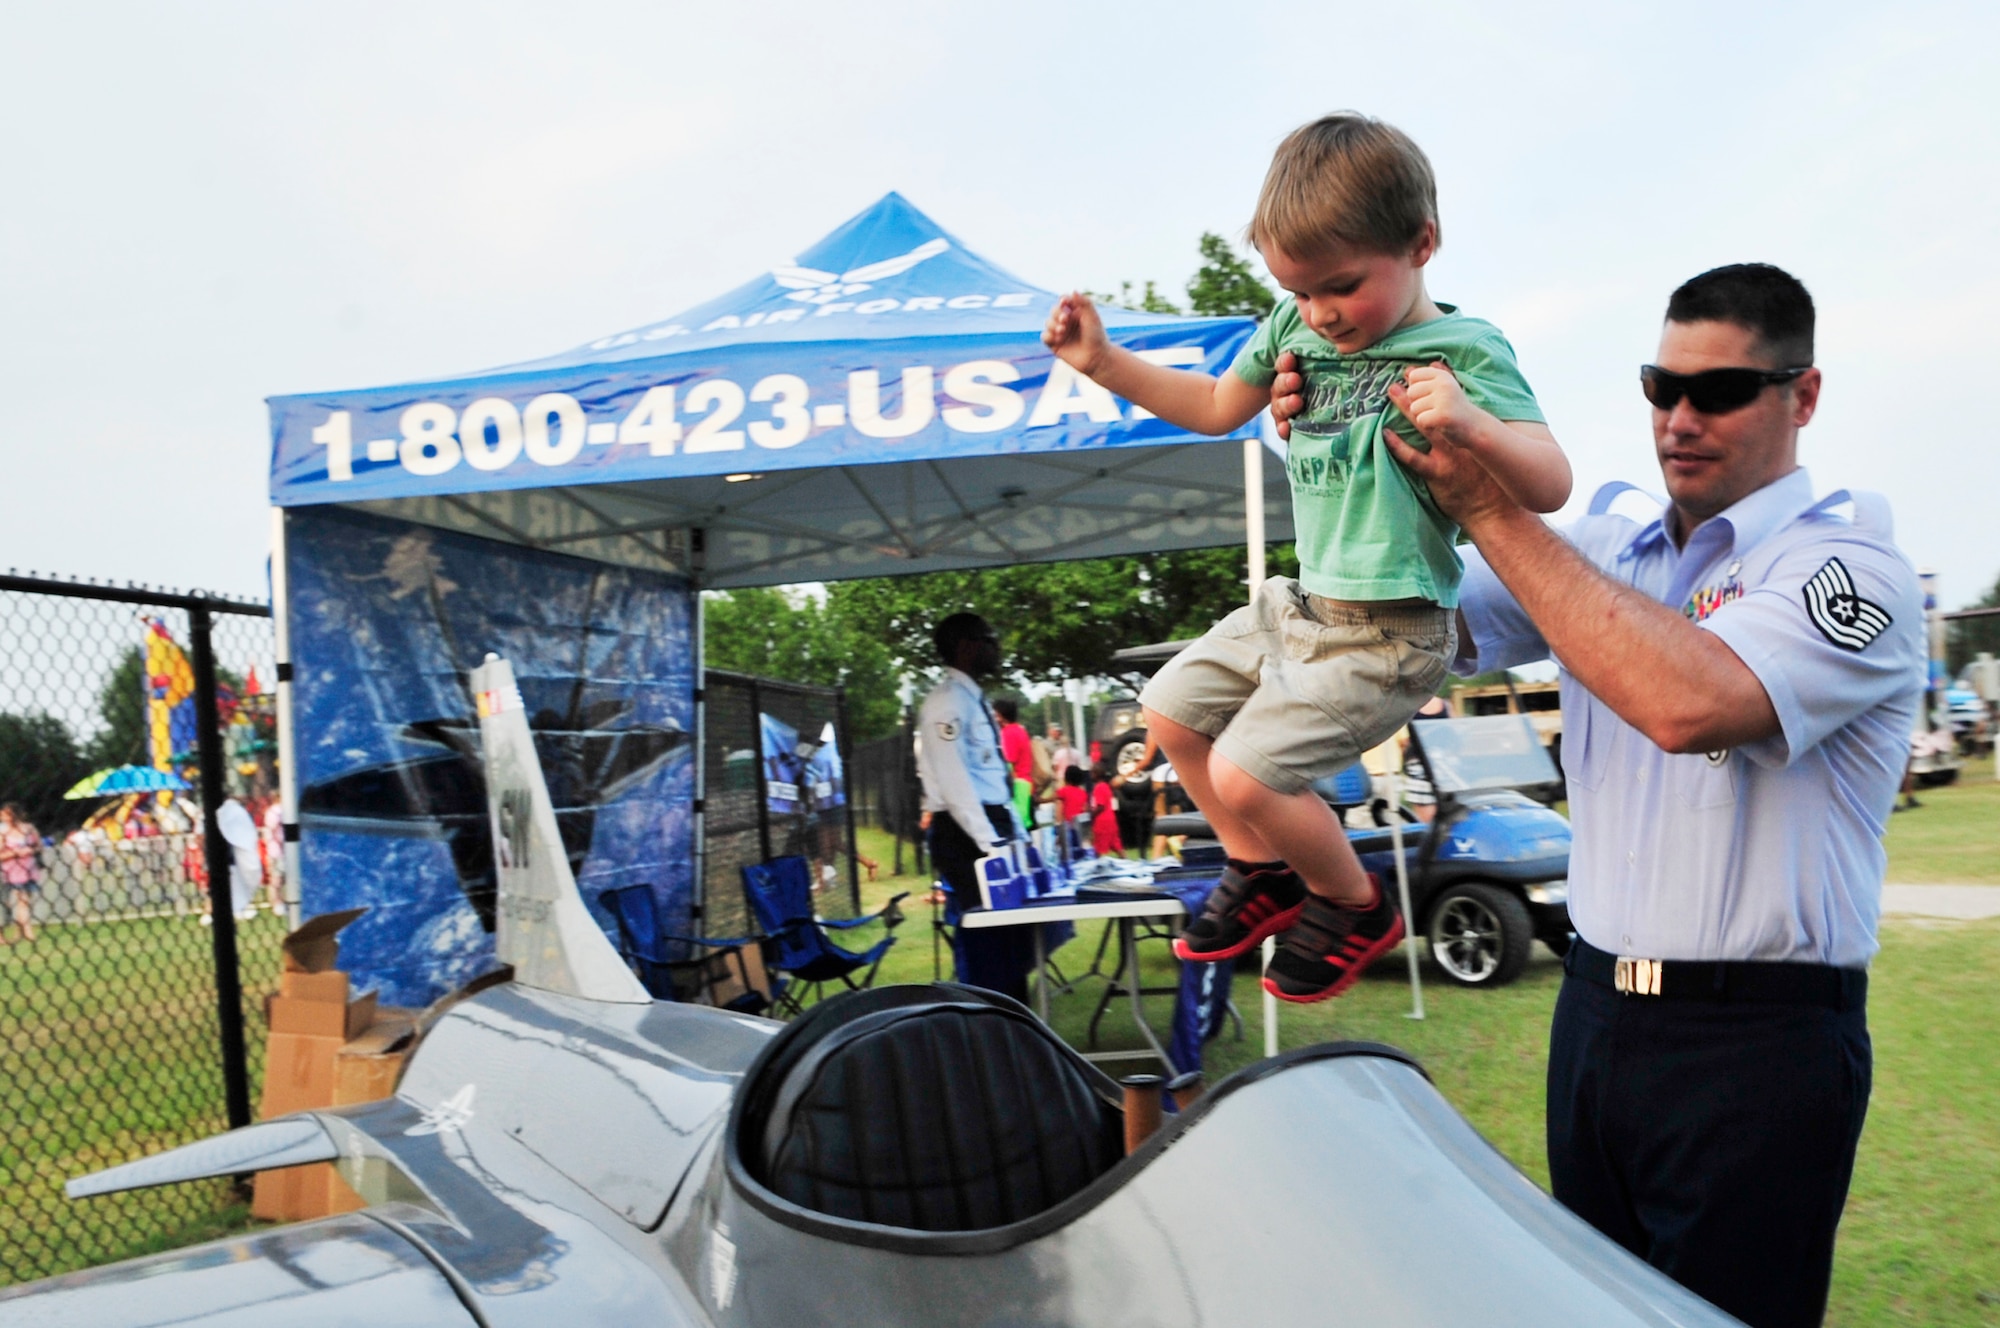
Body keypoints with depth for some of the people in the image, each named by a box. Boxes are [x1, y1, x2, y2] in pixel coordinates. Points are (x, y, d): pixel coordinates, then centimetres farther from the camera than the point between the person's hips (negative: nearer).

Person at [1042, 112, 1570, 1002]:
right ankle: (1264, 873, 34)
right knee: (1172, 711, 16)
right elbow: (1217, 407, 19)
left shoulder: (1463, 354, -16)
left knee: (1245, 773, -14)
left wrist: (1471, 425, -42)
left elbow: (1550, 487, -22)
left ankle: (1356, 907, 16)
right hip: (1301, 602, 8)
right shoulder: (1295, 327, 4)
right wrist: (1104, 363, 11)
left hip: (1384, 632, -8)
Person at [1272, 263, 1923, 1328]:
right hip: (1595, 1010, 6)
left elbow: (1690, 703, -32)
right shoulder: (1602, 553, 8)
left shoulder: (1847, 565, -13)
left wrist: (1490, 509, -28)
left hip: (1756, 1042, -6)